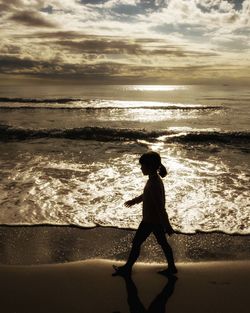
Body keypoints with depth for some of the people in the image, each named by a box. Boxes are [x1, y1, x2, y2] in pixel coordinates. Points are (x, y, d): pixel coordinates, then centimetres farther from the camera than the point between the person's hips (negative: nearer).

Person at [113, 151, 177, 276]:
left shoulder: (154, 185, -31)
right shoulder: (154, 179, -3)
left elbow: (161, 208, -26)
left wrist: (167, 227, -20)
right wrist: (134, 200, 29)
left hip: (150, 221, -9)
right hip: (157, 220, 9)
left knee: (136, 243, 10)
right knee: (163, 243, 21)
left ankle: (127, 268, 29)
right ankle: (171, 267, 36)